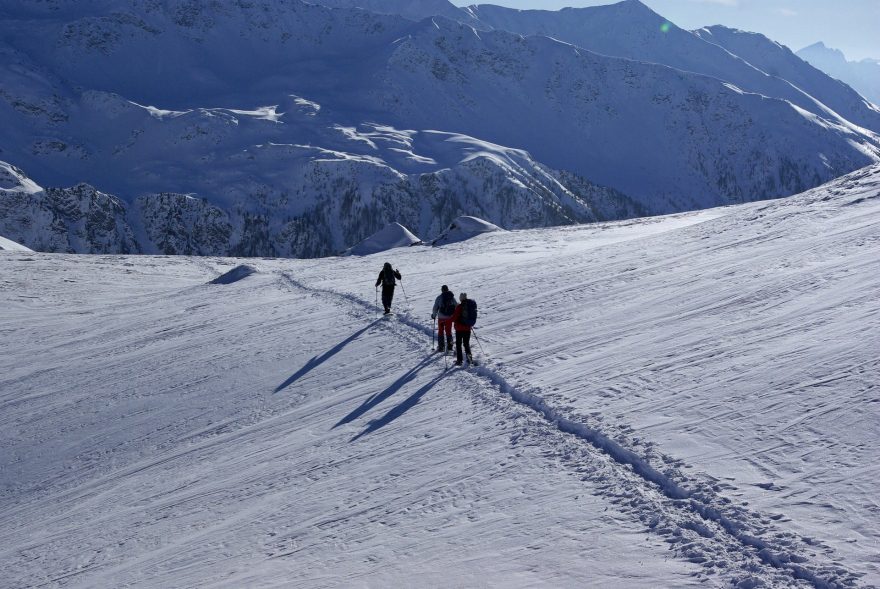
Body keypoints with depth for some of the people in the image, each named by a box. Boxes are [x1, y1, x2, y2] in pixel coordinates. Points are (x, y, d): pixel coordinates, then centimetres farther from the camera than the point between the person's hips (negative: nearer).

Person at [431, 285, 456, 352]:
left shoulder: (439, 297, -9)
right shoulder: (452, 297, -1)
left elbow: (435, 307, -5)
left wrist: (433, 315, 10)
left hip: (441, 318, -2)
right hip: (449, 317, 2)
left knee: (440, 331, 11)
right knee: (448, 332, 14)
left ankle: (441, 347, 9)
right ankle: (449, 347, 12)